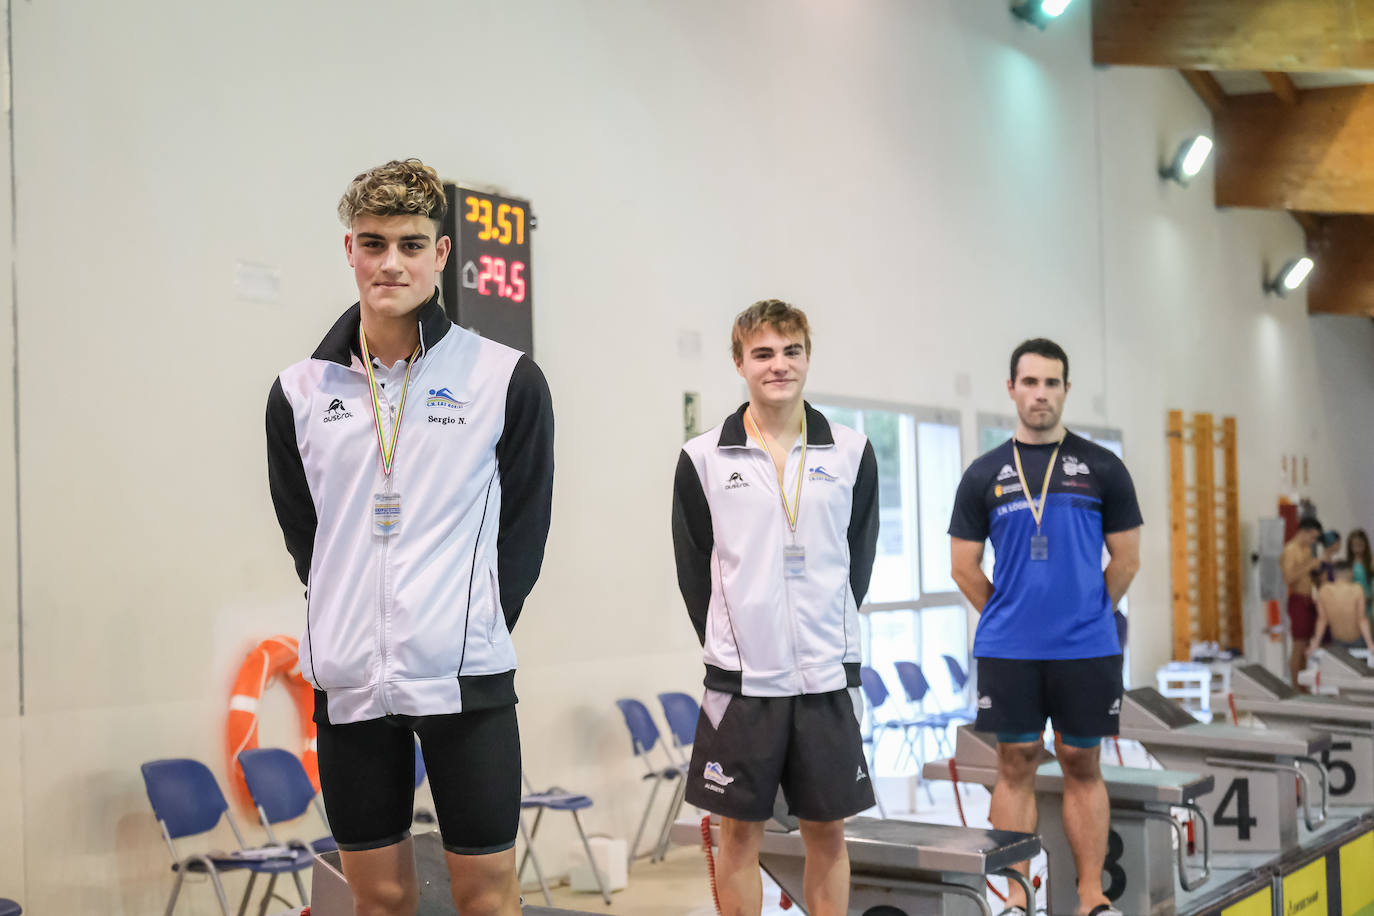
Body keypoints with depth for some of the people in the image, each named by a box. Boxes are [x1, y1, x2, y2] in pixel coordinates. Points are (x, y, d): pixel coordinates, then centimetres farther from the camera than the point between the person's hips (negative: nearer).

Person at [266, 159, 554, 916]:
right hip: (348, 680, 3)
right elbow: (300, 527, 14)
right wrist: (342, 618, 9)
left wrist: (478, 626, 1)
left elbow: (526, 525, 3)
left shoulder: (508, 379, -3)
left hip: (468, 679, -2)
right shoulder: (301, 391, 5)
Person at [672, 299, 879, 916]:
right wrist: (730, 645, 3)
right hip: (742, 676, -1)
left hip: (826, 674, 1)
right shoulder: (703, 459, -2)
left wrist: (829, 636, 5)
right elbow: (694, 570, 3)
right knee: (741, 832, 7)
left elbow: (859, 558, 8)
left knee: (827, 832, 9)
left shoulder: (852, 453, 2)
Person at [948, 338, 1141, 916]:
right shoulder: (985, 474, 4)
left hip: (1087, 649, 0)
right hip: (1008, 651, 1)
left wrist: (1086, 614, 8)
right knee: (1016, 765, 6)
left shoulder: (1102, 468, 2)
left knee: (1083, 765, 7)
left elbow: (1126, 559, 6)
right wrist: (1008, 618, 8)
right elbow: (963, 565, 8)